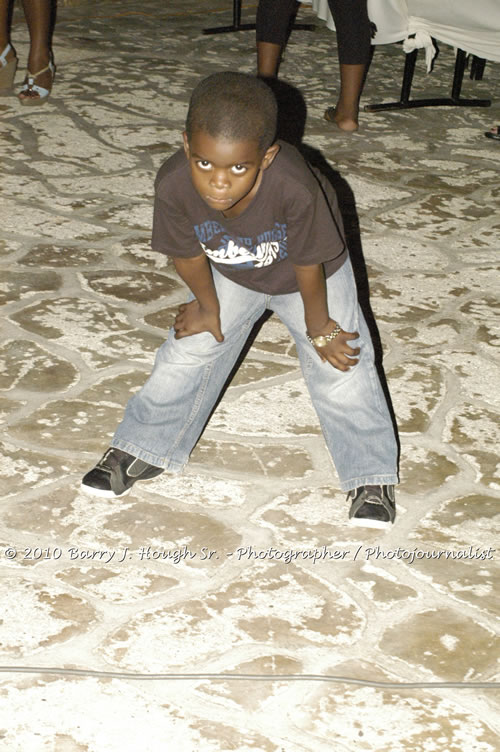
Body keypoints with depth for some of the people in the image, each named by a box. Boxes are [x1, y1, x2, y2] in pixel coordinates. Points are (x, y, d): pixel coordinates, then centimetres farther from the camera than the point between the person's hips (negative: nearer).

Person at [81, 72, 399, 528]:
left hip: (306, 275, -2)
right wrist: (208, 306, 1)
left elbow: (309, 265, -26)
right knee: (187, 352, 5)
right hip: (229, 275, 3)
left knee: (340, 365, -1)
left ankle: (370, 478, 14)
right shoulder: (173, 186, -37)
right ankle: (140, 450, 24)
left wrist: (318, 329, -11)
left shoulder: (295, 187, -45)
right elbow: (189, 254, -15)